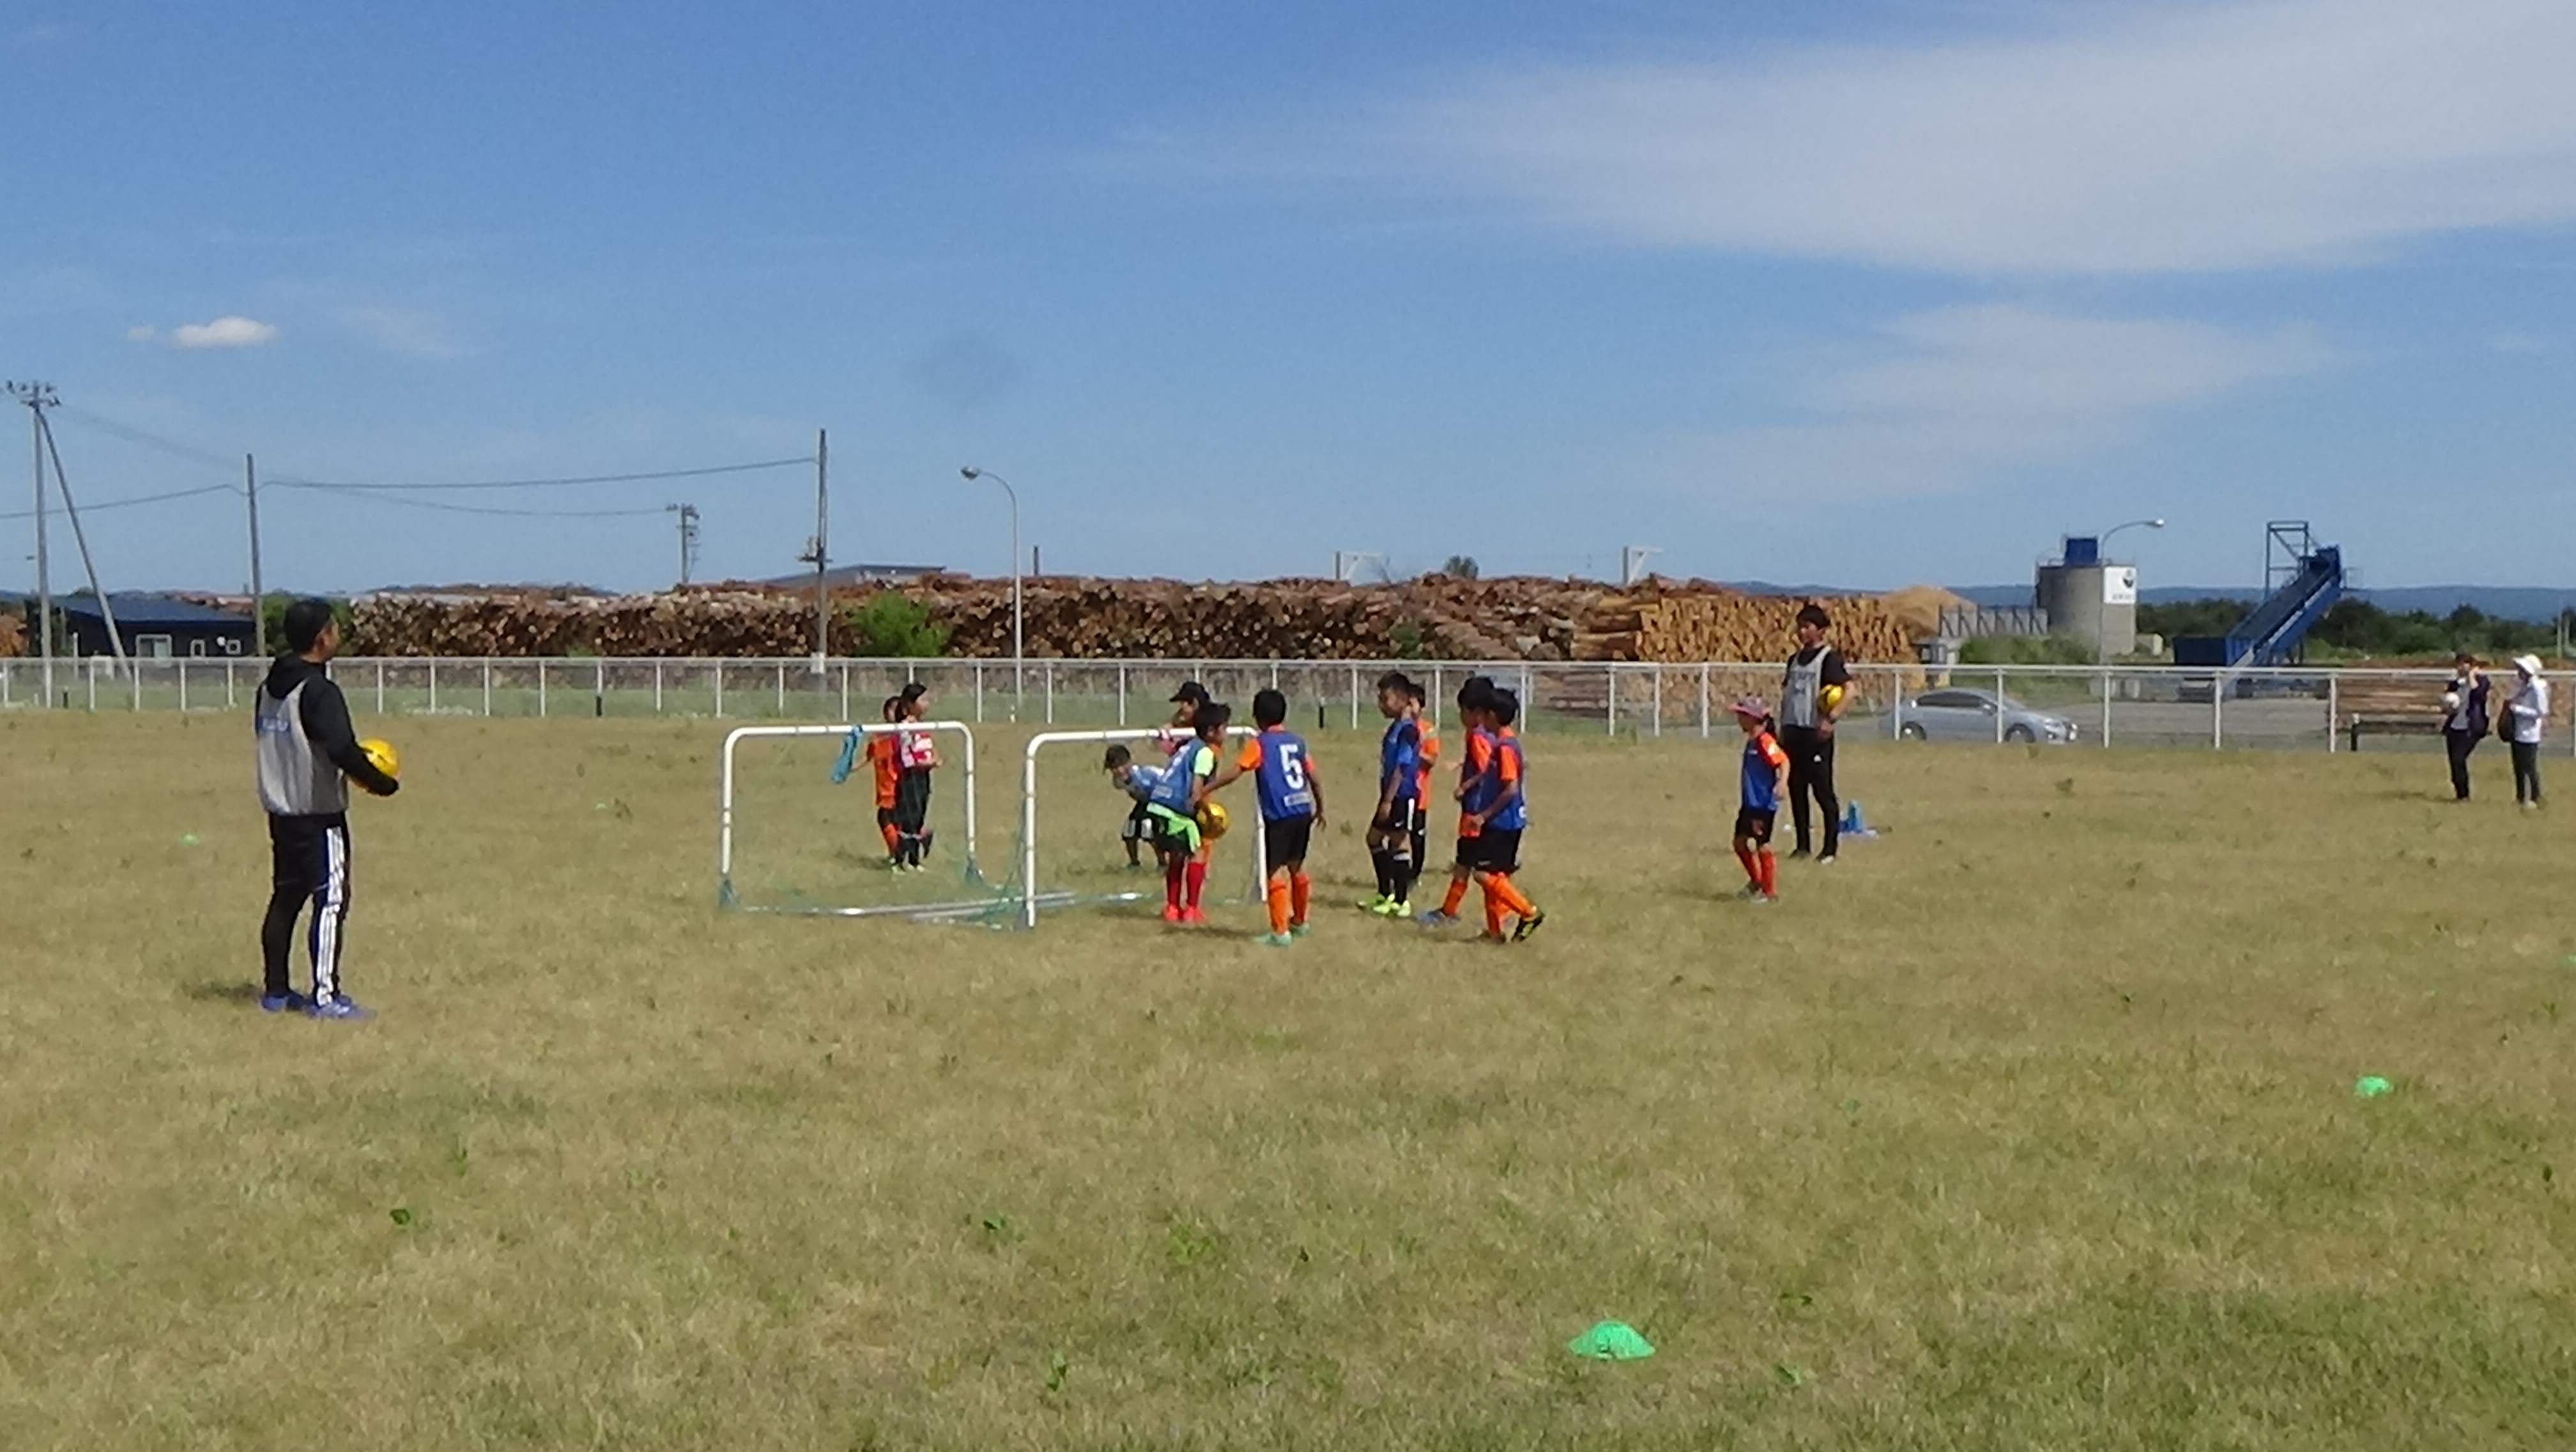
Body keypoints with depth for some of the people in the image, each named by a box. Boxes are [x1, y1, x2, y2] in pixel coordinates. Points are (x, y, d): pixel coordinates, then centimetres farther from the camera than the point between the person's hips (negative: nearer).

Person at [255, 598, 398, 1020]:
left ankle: (276, 990, 20)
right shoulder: (319, 692, -18)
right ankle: (325, 996, -6)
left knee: (286, 897, 15)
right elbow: (343, 749, -25)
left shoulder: (269, 689, 9)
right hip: (319, 813, -9)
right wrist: (383, 783, -10)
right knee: (331, 900, -4)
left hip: (280, 808, 9)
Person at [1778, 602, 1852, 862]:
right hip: (1793, 731, 7)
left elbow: (1849, 689, -16)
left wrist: (1832, 718, -25)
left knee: (1822, 790, -4)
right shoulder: (1795, 659, 15)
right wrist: (1783, 729, 16)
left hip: (1816, 733, -7)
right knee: (1796, 789, 8)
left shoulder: (1829, 658, -7)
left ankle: (1830, 847, 3)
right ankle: (1802, 844, 16)